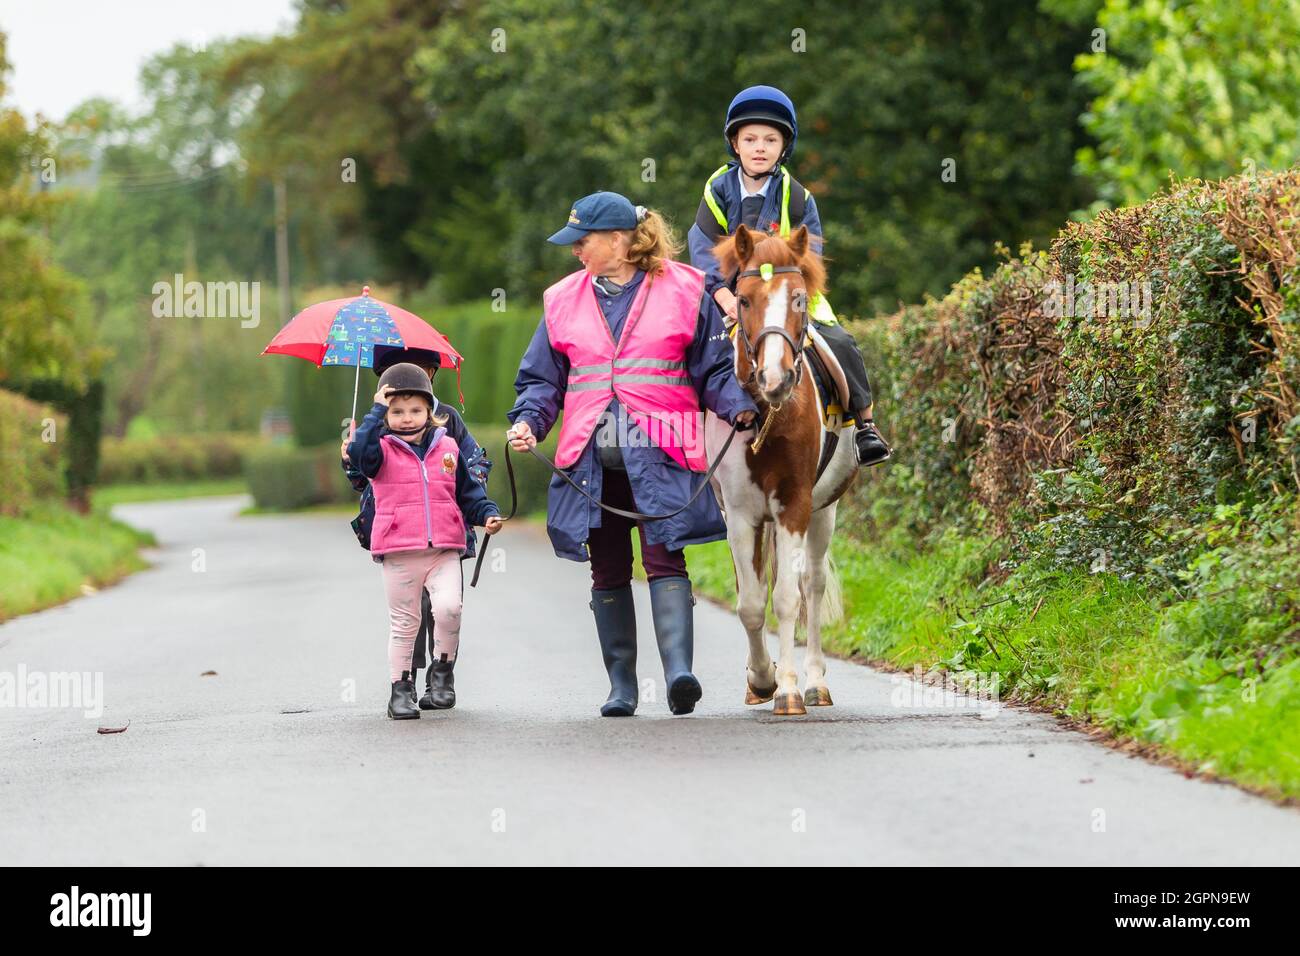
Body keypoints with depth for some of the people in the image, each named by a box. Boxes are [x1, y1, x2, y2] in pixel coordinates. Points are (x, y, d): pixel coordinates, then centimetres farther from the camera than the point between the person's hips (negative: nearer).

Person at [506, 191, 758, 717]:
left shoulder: (684, 291, 3)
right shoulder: (562, 301, 12)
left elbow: (715, 367, 6)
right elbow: (542, 377, 16)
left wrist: (739, 406, -13)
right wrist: (528, 420, -4)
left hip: (660, 456, -4)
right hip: (591, 458, 4)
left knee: (665, 559, -16)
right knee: (609, 572, 7)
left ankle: (678, 672, -27)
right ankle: (621, 686, 14)